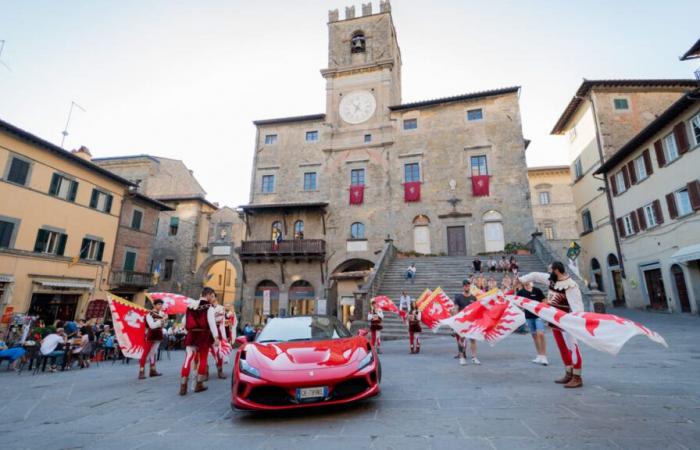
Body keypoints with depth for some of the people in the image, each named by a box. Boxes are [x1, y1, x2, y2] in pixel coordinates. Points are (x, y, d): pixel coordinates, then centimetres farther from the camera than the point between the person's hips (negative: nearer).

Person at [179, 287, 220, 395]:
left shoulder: (191, 306, 9)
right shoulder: (209, 307, -9)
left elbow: (185, 322, 15)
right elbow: (212, 323, -17)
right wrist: (216, 337, -19)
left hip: (192, 335, 4)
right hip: (204, 335, -4)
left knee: (188, 359, 3)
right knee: (203, 359, 10)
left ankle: (183, 386, -1)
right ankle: (199, 384, 17)